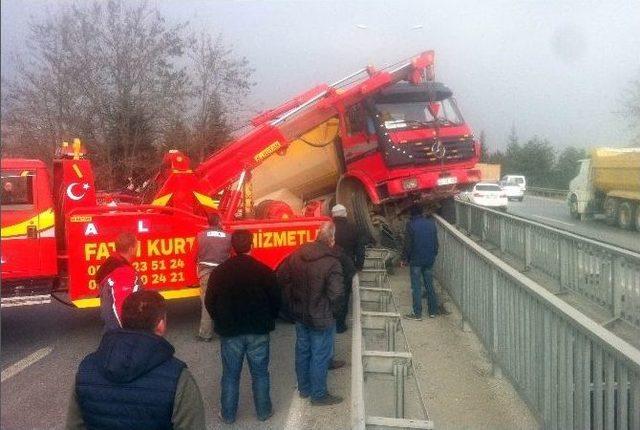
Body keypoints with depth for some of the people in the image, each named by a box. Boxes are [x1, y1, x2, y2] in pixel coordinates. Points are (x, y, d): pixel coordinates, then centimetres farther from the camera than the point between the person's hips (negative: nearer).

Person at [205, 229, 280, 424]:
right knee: (260, 373, 13)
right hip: (258, 332, 0)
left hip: (230, 332, 1)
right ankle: (263, 412, 24)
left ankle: (228, 415, 23)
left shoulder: (219, 271, -7)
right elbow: (276, 301, -3)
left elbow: (210, 302, 0)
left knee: (230, 375, 13)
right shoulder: (264, 271, -10)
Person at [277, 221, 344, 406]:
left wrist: (293, 301, 11)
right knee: (320, 356, 8)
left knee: (302, 351, 20)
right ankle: (318, 395, 22)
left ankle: (304, 388, 36)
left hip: (300, 314, 7)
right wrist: (331, 311, -6)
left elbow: (282, 277, 3)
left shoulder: (297, 254, -3)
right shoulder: (332, 262, -23)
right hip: (321, 319, -6)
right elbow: (336, 293, -26)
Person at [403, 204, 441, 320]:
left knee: (416, 287, 0)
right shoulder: (431, 223, 4)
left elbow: (408, 244, -11)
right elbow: (436, 242, 8)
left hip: (416, 260, -5)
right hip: (429, 259, 5)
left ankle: (417, 313, 2)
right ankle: (433, 311, 18)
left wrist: (407, 257, 1)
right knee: (429, 285, 13)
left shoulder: (411, 225, -11)